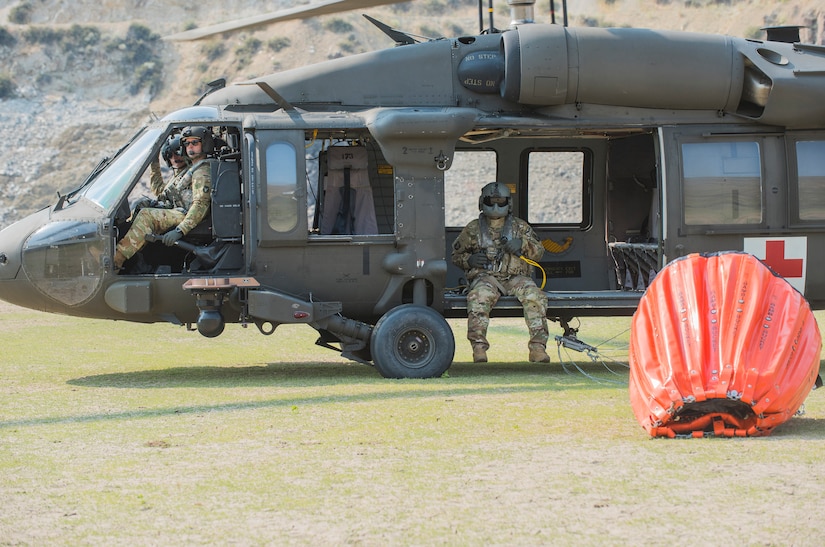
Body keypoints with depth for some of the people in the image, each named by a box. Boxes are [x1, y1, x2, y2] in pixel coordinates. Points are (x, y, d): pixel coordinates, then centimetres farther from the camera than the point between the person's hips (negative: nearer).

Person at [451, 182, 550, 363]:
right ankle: (478, 346, -39)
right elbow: (456, 255, 22)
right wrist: (469, 260, -1)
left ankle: (538, 346, -33)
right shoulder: (473, 229, 17)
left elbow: (538, 252, 15)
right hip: (485, 277, -1)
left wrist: (523, 244, -6)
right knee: (479, 297, -37)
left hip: (515, 277, 1)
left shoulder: (520, 227, 18)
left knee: (535, 296, -31)